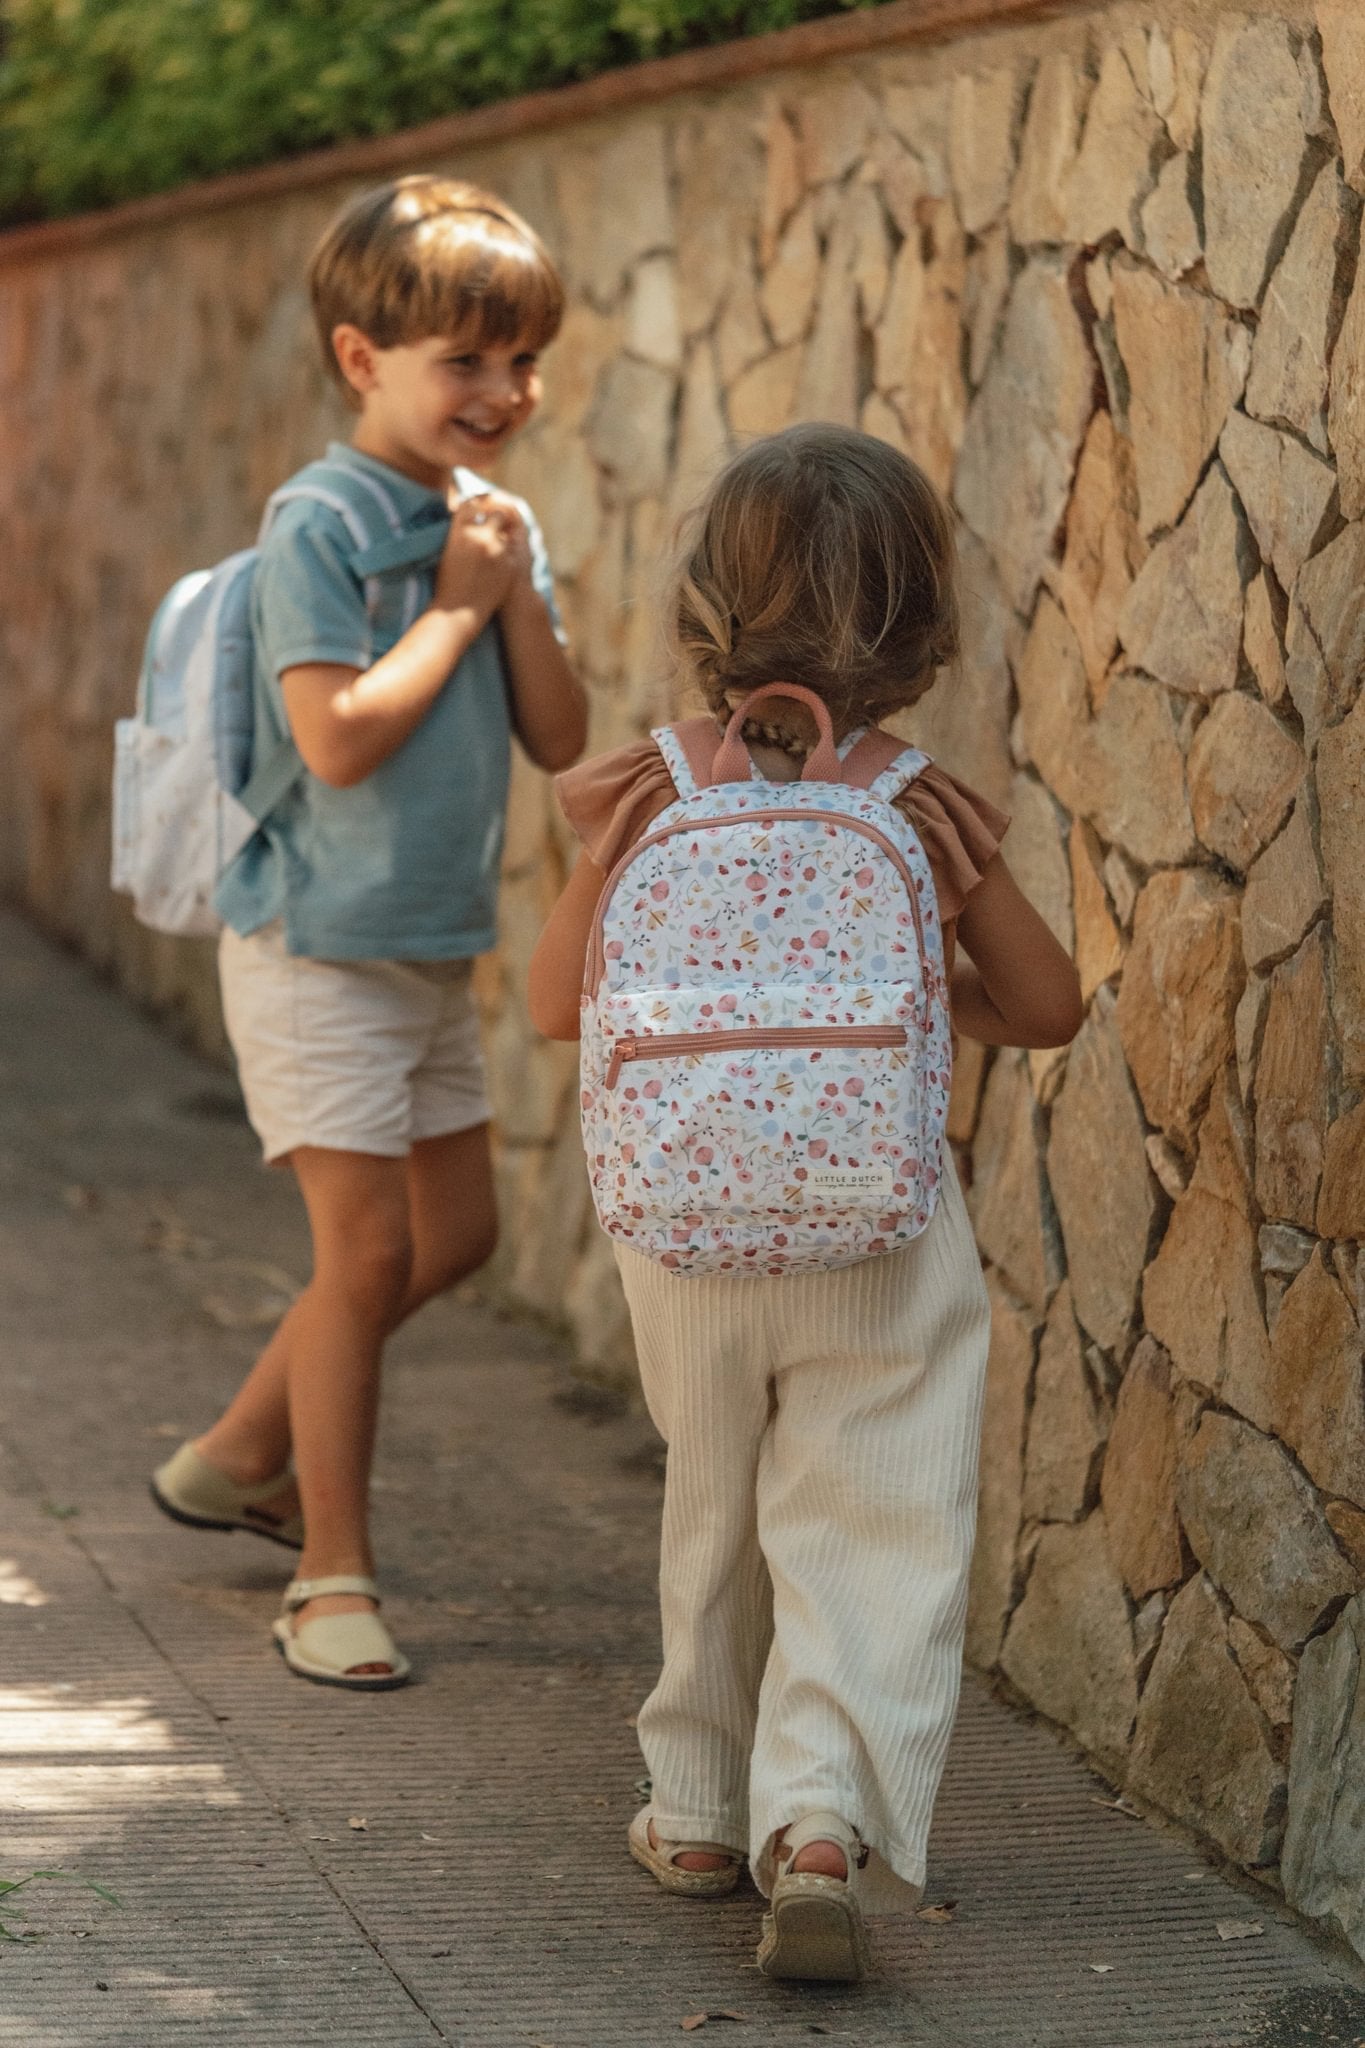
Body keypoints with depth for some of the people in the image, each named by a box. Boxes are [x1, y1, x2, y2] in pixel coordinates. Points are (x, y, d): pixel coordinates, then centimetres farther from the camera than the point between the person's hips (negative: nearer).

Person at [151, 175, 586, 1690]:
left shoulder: (491, 526, 7)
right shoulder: (324, 528, -17)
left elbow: (561, 740, 2)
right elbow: (341, 737, -27)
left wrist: (519, 591, -10)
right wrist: (456, 603, -18)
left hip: (434, 948, 8)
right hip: (318, 949, -8)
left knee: (455, 1232, 14)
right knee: (369, 1248, -7)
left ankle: (237, 1458, 31)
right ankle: (331, 1578, 4)